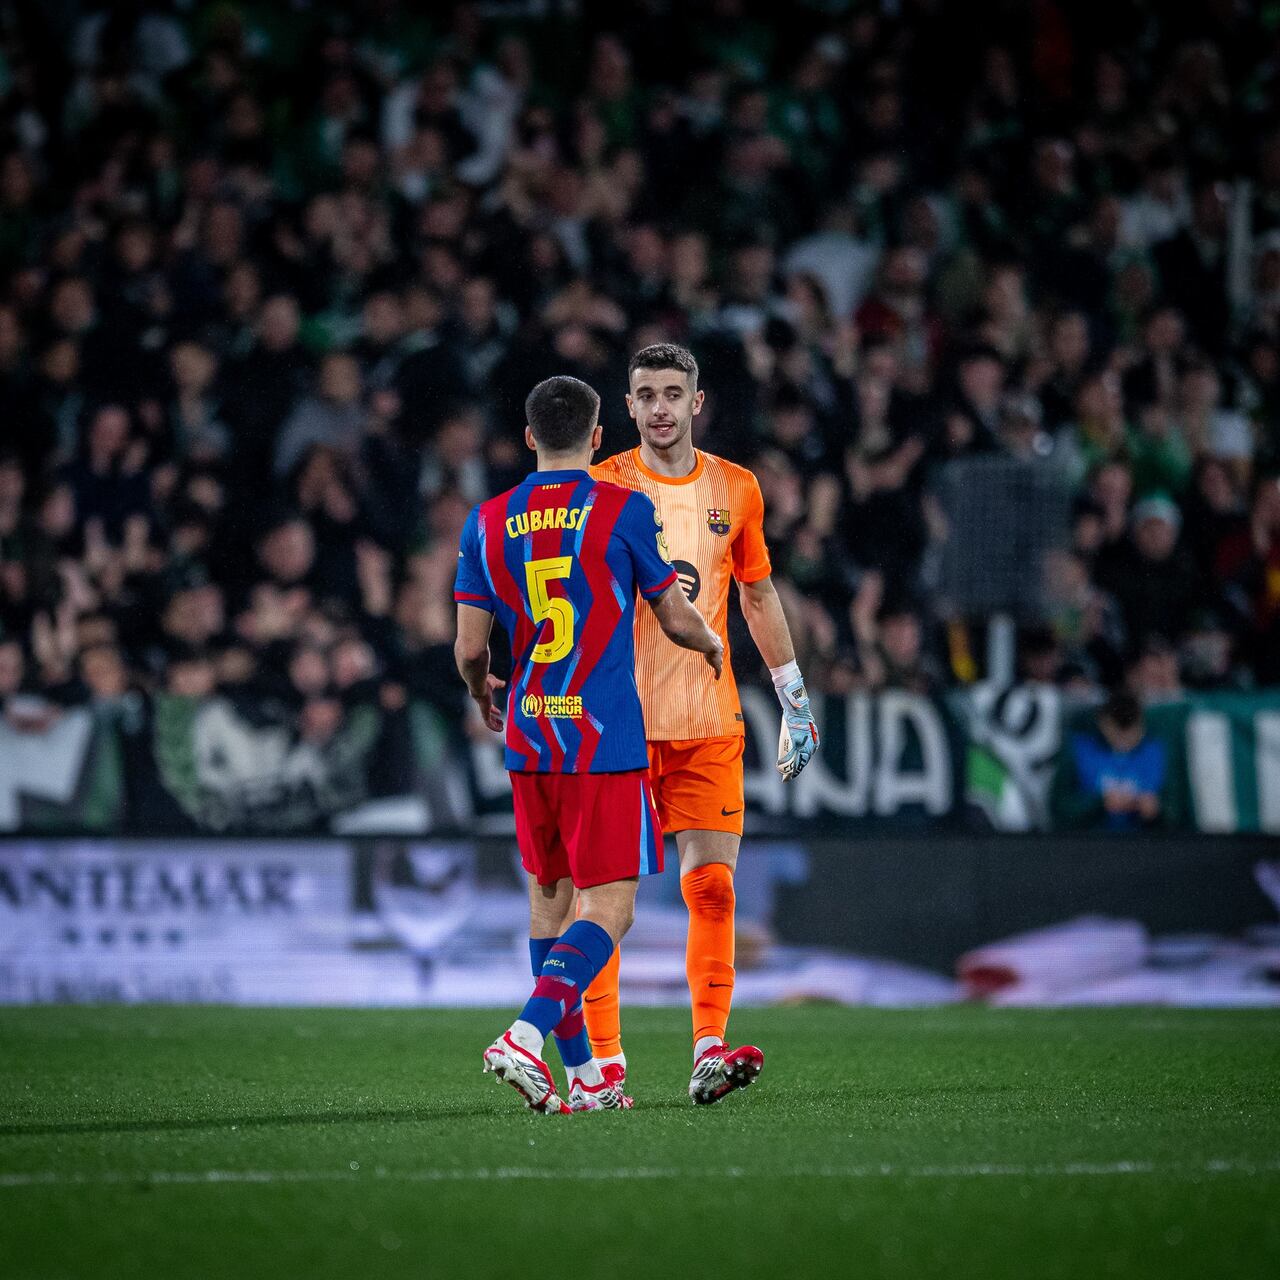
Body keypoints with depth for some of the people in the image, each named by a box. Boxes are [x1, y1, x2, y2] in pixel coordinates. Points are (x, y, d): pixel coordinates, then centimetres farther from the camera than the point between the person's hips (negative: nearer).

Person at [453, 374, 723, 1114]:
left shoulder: (488, 522, 4)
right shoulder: (625, 511, -6)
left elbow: (470, 647, 4)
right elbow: (676, 619, 2)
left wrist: (482, 692, 27)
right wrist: (712, 644, 24)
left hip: (528, 740, 5)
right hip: (605, 742, -5)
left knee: (550, 897, 15)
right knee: (609, 908, -5)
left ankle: (583, 1076, 17)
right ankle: (526, 1037, -25)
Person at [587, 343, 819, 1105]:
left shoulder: (735, 490, 9)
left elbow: (758, 594, 18)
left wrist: (794, 699, 17)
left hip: (708, 724, 2)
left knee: (713, 886, -6)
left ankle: (710, 1051, -5)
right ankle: (605, 1059, 2)